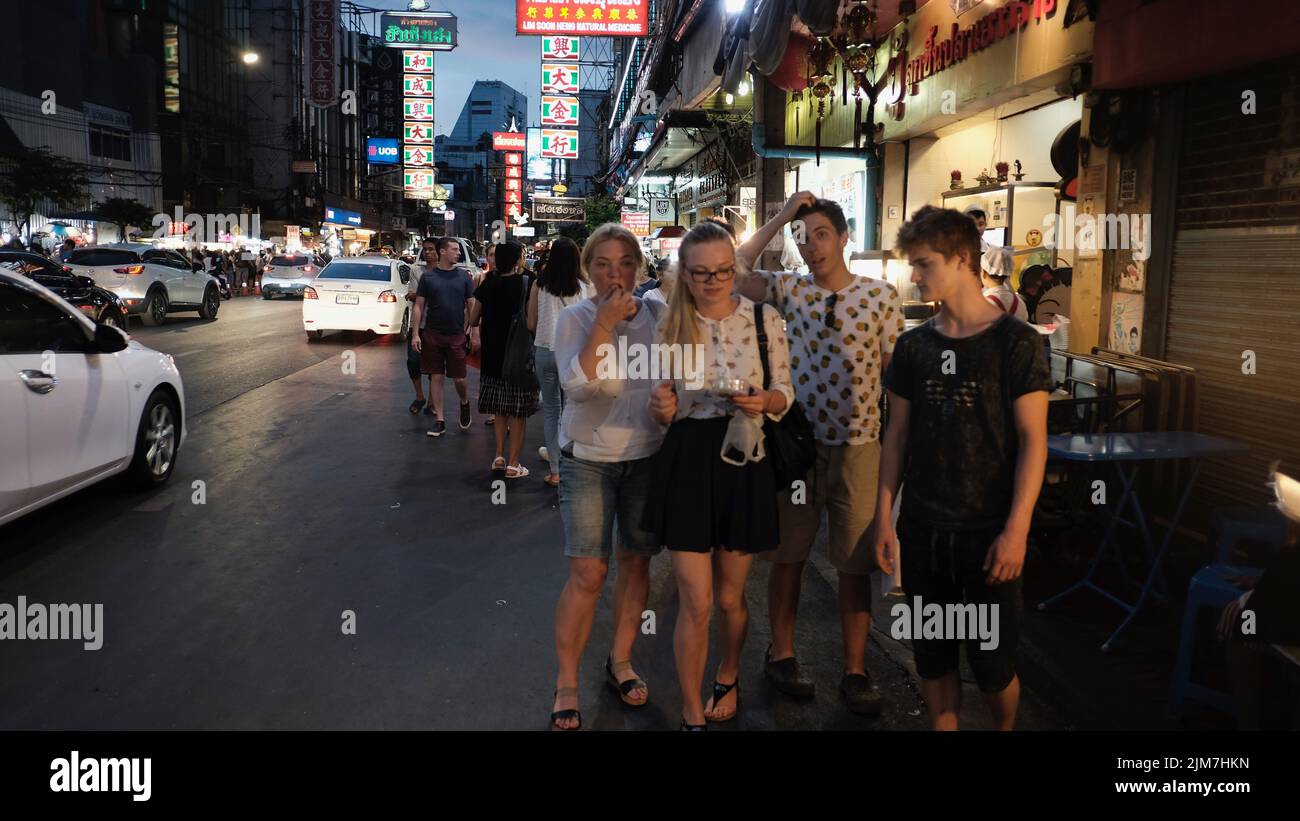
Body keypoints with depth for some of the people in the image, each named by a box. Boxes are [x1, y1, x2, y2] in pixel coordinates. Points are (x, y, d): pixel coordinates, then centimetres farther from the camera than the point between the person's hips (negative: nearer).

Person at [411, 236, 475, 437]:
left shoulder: (463, 275, 3)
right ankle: (439, 420, 12)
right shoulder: (428, 276, 1)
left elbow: (471, 305, 6)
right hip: (432, 334, 0)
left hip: (457, 335, 0)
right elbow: (419, 306, 2)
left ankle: (464, 403, 32)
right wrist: (415, 334, -5)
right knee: (436, 377, 4)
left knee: (459, 378, 1)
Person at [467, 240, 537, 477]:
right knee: (518, 412, 4)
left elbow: (473, 320, 6)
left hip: (493, 354, 4)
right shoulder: (527, 284, -11)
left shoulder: (488, 285, 1)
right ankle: (513, 464, 7)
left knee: (500, 408, 18)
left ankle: (499, 457, 19)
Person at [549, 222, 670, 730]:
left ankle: (621, 661, 30)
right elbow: (578, 384, -22)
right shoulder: (575, 319, -6)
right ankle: (566, 684, 9)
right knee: (588, 574, -6)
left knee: (636, 562, 11)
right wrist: (605, 323, -24)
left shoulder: (657, 315, 1)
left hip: (647, 456, 3)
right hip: (589, 460, -3)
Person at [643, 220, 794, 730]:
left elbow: (785, 394, 3)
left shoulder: (765, 320, -3)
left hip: (744, 461, 1)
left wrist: (763, 400, -18)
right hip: (686, 463, 0)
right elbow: (663, 407, 4)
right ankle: (692, 716, 16)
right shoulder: (669, 325, -1)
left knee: (729, 596, 14)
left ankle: (728, 678, 44)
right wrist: (660, 408, -19)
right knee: (696, 602, -2)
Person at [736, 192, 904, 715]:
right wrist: (780, 219, -8)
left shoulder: (882, 295, -1)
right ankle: (781, 655, 28)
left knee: (854, 563, 6)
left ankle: (855, 671, 19)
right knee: (789, 553, 11)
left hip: (858, 446, -1)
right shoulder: (791, 289, 2)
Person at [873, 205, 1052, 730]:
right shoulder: (913, 345, 5)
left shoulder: (1015, 342, -7)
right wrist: (884, 518, 5)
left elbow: (1033, 440, -9)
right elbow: (897, 434, 9)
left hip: (989, 533, -3)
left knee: (993, 665, 6)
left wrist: (1016, 530, -15)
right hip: (922, 530, 4)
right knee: (932, 657, 11)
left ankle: (1005, 726, 33)